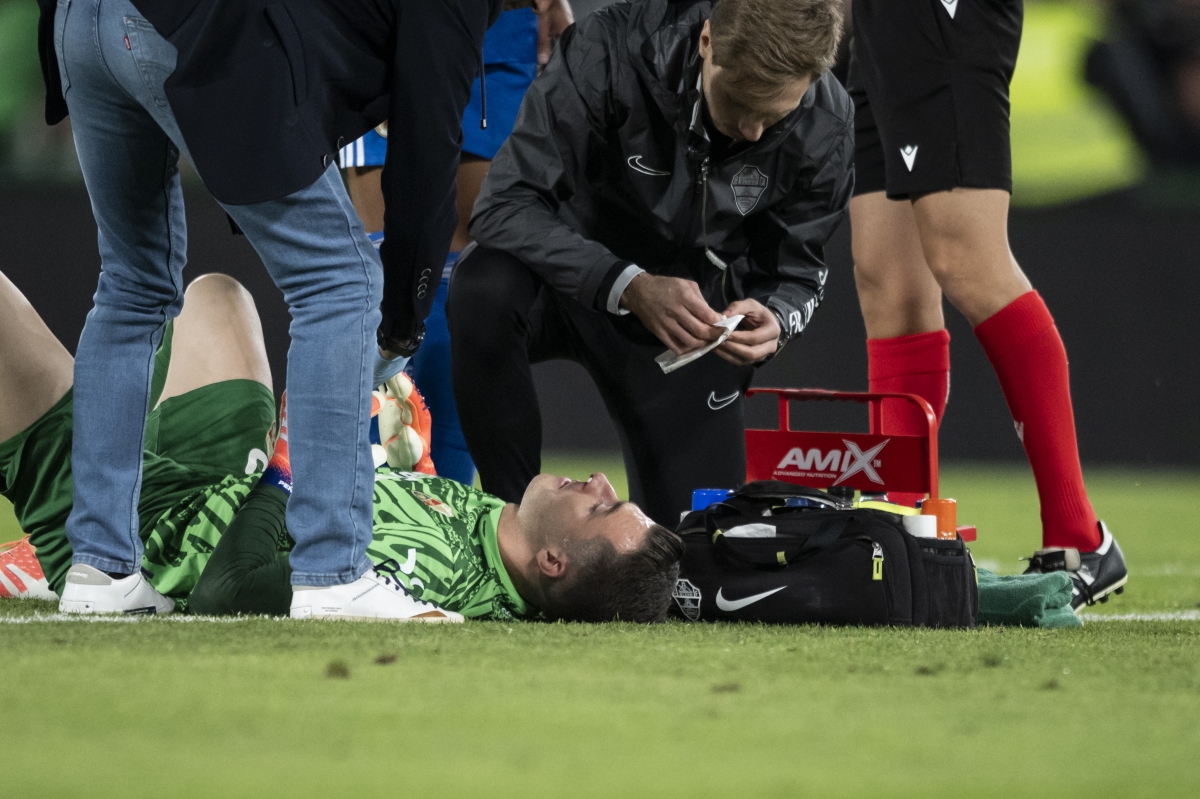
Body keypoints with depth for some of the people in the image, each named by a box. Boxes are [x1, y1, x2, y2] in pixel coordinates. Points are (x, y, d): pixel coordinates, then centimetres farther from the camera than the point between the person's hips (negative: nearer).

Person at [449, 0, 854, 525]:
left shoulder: (825, 128, -18)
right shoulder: (609, 52, -29)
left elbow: (796, 274, -5)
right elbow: (504, 206, -32)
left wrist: (773, 320, -31)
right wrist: (628, 285, -45)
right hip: (576, 278, -2)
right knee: (482, 291, -38)